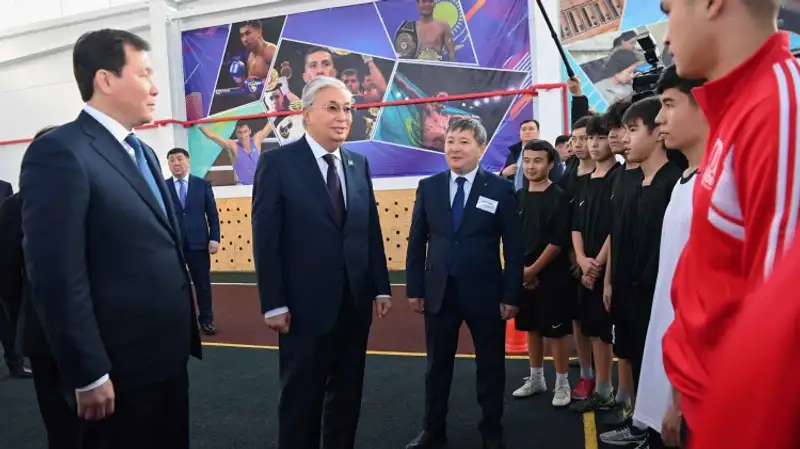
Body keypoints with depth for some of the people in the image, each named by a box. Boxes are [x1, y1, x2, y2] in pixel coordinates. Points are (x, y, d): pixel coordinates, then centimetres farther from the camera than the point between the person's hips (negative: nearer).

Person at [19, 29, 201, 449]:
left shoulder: (142, 152, 13)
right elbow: (56, 275, -19)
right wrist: (89, 375, -17)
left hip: (167, 355, 8)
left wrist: (183, 334, 13)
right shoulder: (59, 152, -15)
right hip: (121, 367, -8)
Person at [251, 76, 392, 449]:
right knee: (301, 396, 10)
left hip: (356, 302, 5)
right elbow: (265, 239, -9)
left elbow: (371, 232, 10)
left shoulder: (359, 164, 9)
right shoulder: (278, 162, -6)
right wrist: (273, 304, -12)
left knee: (347, 392, 17)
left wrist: (381, 288, 7)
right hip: (306, 305, -5)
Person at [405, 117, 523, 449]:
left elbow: (514, 247, -4)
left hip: (485, 293, -2)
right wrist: (415, 288, 2)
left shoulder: (500, 189, -4)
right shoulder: (428, 187, 4)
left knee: (490, 365, 12)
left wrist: (511, 295, -7)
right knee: (437, 365, 14)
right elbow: (416, 242, 6)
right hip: (439, 291, 2)